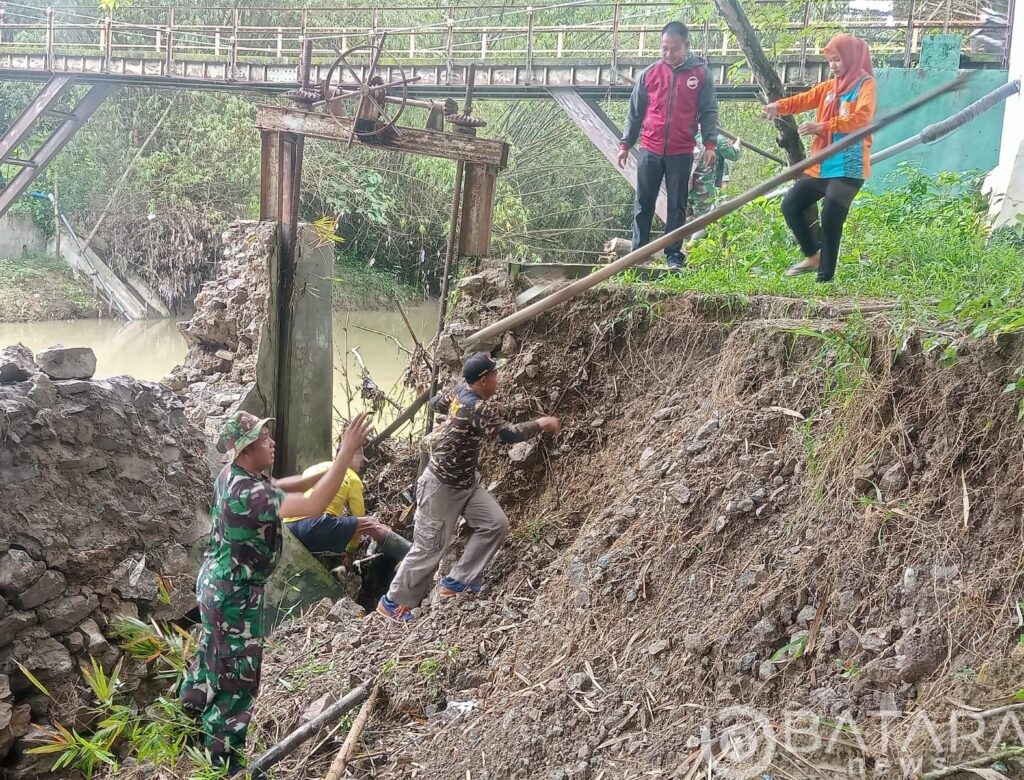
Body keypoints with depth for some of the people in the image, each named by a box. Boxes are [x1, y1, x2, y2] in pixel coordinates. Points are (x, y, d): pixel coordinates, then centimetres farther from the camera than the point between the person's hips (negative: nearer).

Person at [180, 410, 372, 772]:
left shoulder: (234, 474, -4)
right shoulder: (247, 493, -33)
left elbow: (277, 487, 15)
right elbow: (313, 506, -41)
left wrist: (324, 472, 2)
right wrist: (346, 453, -41)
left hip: (217, 583, 10)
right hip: (235, 594, -10)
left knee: (213, 653, 30)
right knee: (239, 674, 5)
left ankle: (190, 712, 51)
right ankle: (222, 759, 19)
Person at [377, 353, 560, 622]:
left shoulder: (460, 392, 0)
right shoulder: (478, 408, -28)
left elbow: (435, 402, 18)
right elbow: (508, 434, -34)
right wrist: (541, 423, -21)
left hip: (465, 482, 9)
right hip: (441, 486, -9)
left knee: (496, 524, 0)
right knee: (429, 548, 2)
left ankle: (457, 582, 11)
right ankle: (393, 602, 19)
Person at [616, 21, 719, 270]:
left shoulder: (701, 74, -1)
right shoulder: (649, 74, 3)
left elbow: (709, 112, 1)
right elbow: (635, 112, 9)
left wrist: (710, 144, -9)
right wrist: (625, 144, 8)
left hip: (681, 153, -2)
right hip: (649, 150, 2)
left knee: (677, 205, 5)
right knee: (643, 203, 5)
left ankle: (674, 254, 12)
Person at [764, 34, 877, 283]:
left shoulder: (865, 84, -3)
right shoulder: (830, 86, 17)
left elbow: (861, 119, -19)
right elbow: (804, 99, 5)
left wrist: (823, 126, -28)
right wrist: (779, 106, -16)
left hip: (848, 168, -7)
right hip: (821, 166, 8)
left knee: (830, 219, -11)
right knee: (791, 205, 5)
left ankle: (825, 277, -3)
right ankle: (813, 256, 20)